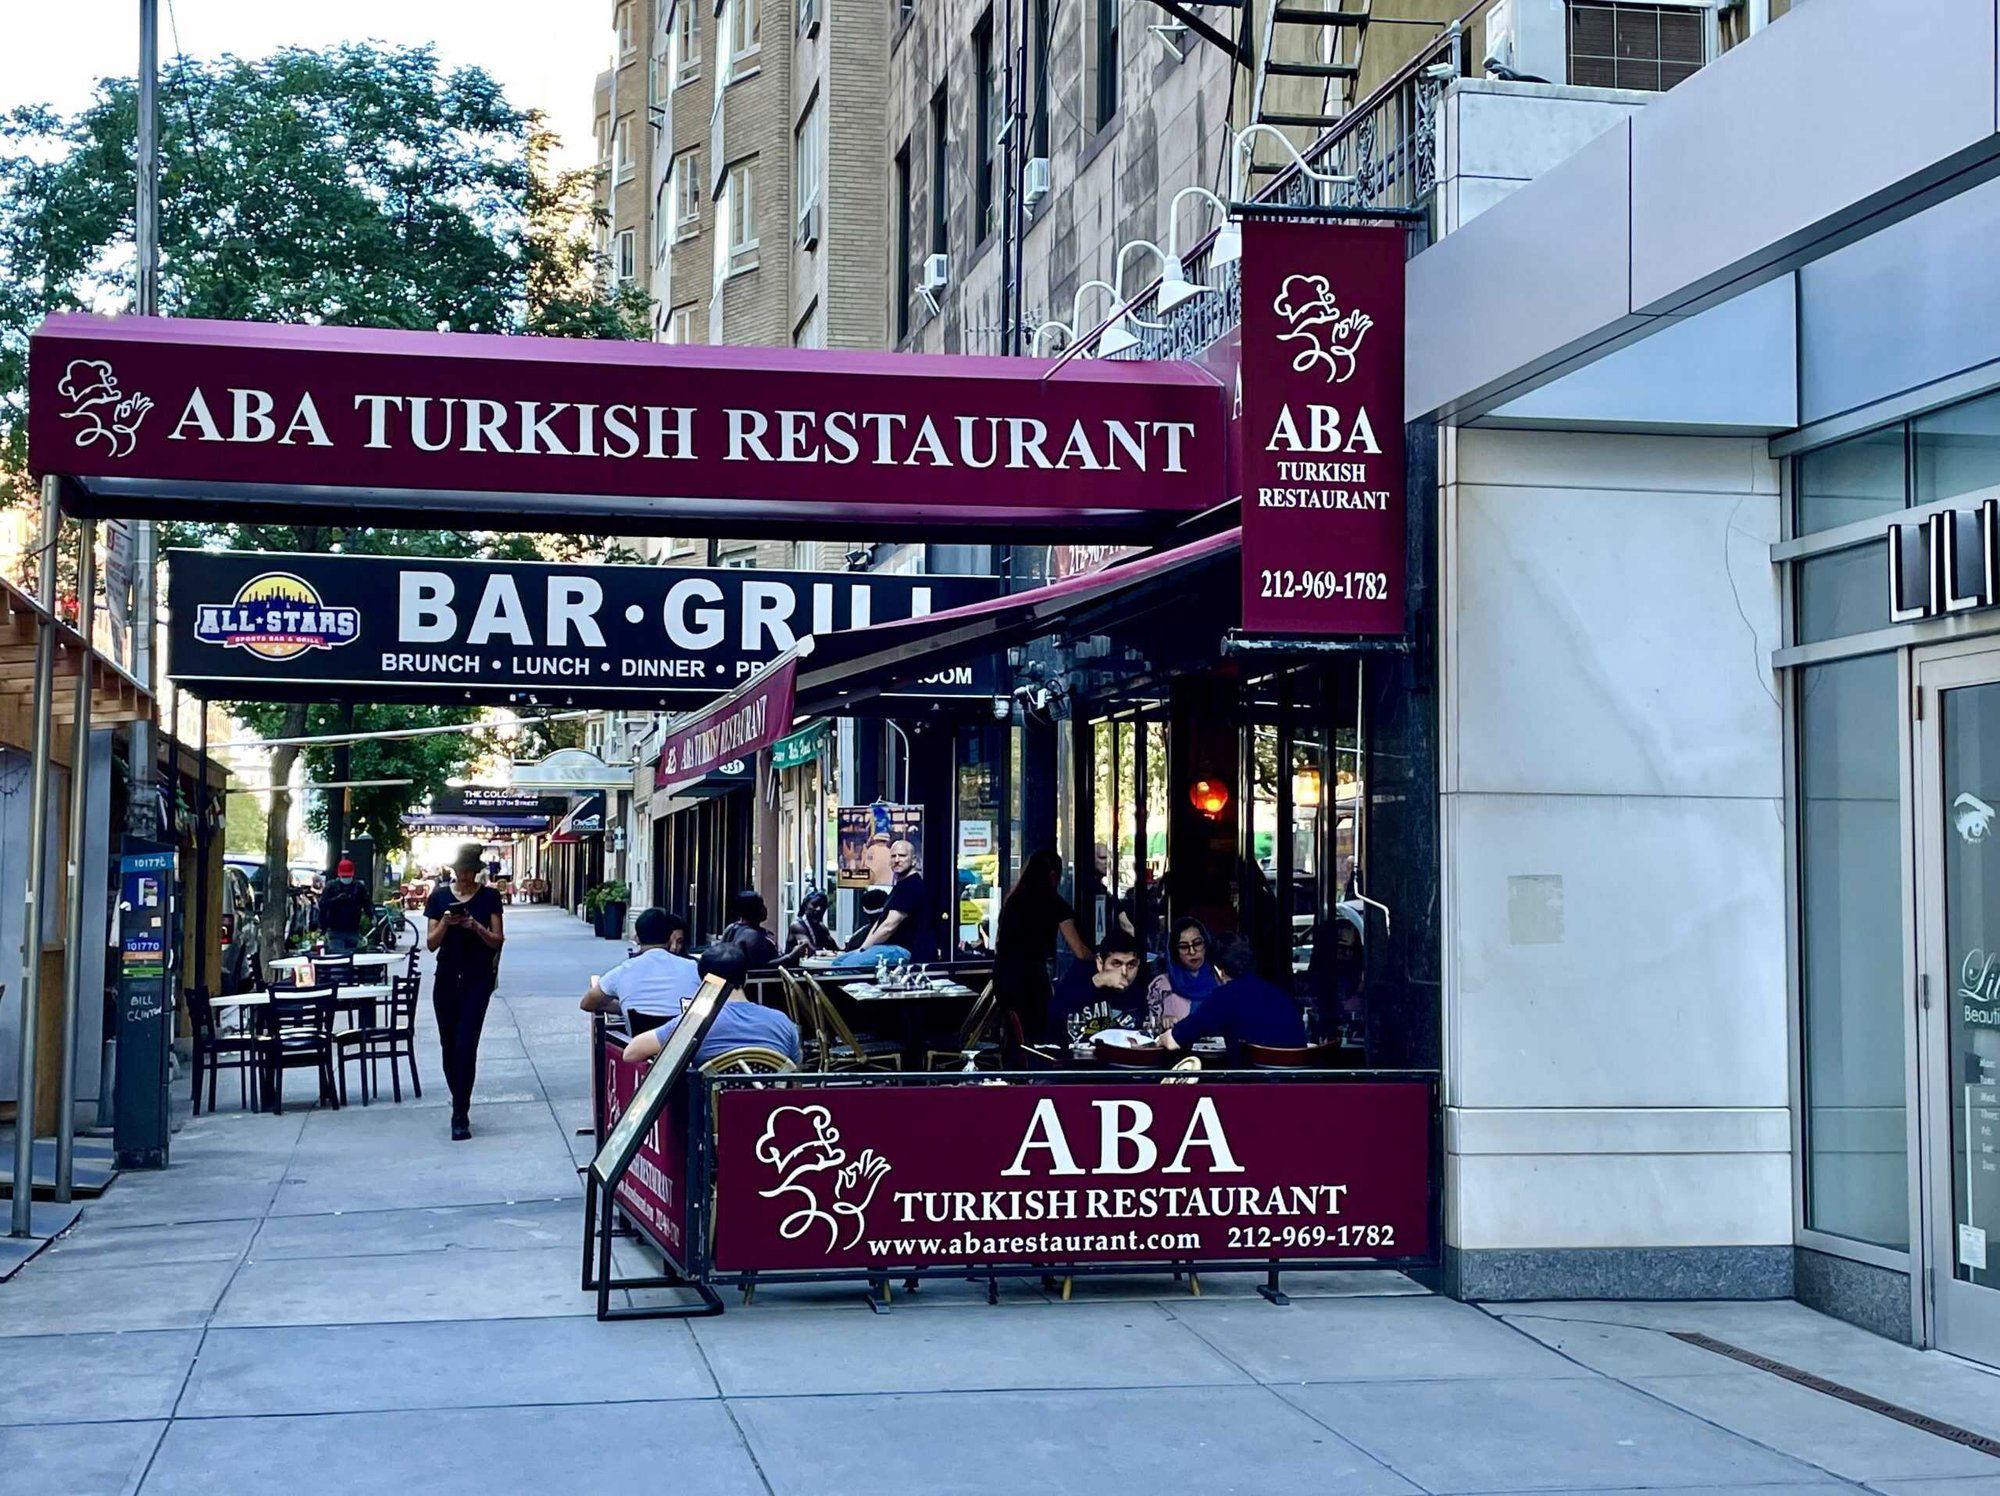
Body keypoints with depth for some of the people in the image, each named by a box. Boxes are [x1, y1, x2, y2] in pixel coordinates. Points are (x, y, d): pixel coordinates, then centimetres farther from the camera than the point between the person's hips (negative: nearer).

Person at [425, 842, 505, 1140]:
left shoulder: (489, 897, 0)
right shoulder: (440, 896, 4)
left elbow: (498, 941, -1)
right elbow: (431, 943, 4)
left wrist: (476, 927, -19)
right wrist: (444, 924, -15)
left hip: (477, 979, -3)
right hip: (447, 978, 3)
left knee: (466, 1045, -11)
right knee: (449, 1045, 9)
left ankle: (460, 1115, -10)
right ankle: (460, 1106, 24)